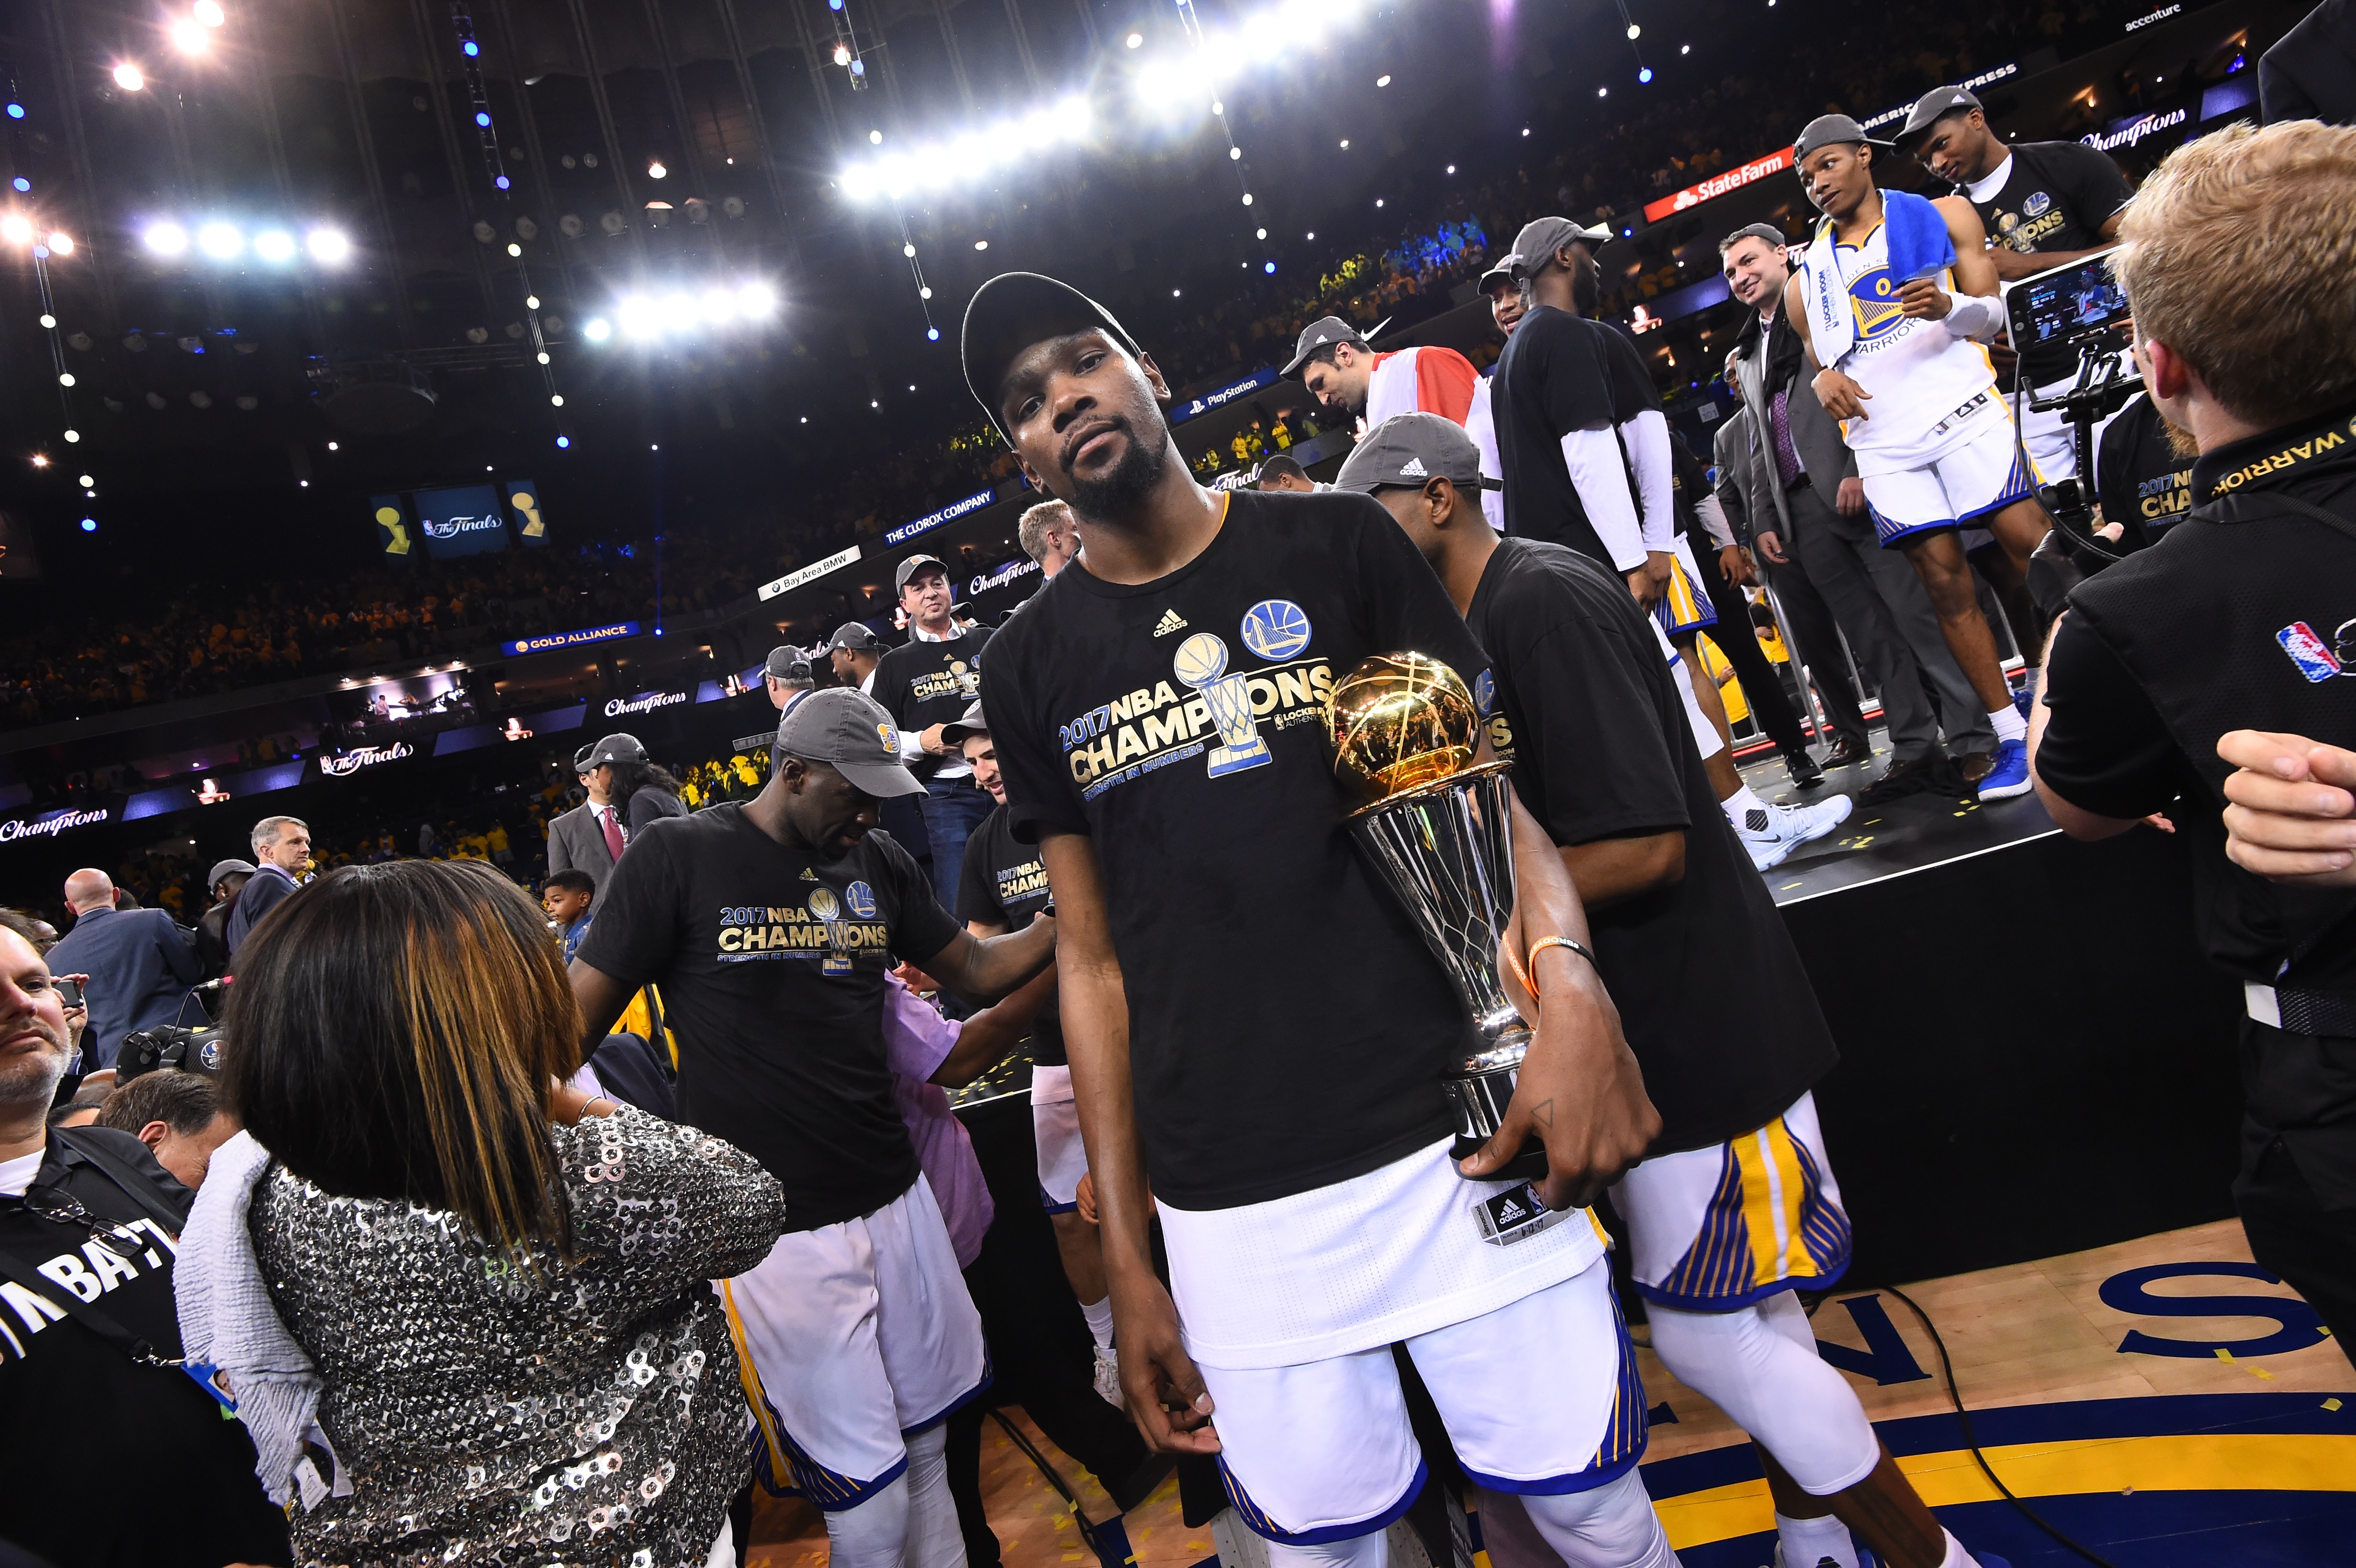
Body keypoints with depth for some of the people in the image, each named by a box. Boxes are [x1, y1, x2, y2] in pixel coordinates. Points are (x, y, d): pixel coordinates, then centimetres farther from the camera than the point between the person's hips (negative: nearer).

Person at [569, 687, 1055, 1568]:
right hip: (776, 1227, -5)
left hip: (896, 1199, 5)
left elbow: (976, 970, 14)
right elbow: (573, 1023, -9)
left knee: (925, 1443, 16)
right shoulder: (678, 857, -8)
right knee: (869, 1496, 1)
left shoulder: (878, 865, 8)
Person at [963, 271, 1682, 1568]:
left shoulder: (1336, 546, 2)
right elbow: (1091, 957, 7)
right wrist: (1124, 1255, 5)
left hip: (1452, 1130, 0)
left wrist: (1569, 980, -20)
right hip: (1229, 1204, 1)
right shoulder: (1033, 669, 5)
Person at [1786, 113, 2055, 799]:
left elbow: (1994, 312, 5)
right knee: (1946, 584, 0)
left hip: (1962, 412, -2)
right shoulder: (1807, 279, 18)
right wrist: (1825, 380, -2)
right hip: (1884, 446, 3)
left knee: (2035, 549, -12)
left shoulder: (1941, 216, 10)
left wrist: (1951, 307, -18)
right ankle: (2013, 738, 6)